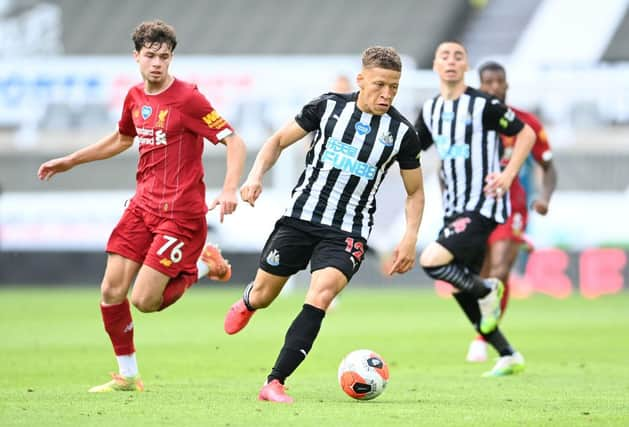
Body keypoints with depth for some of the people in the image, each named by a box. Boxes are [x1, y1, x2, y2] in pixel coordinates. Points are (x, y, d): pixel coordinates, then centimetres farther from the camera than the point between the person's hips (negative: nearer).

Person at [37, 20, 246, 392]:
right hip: (143, 205, 7)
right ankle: (127, 376, 16)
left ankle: (203, 267, 13)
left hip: (180, 213, -7)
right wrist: (70, 161, 32)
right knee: (111, 293, -1)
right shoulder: (135, 97, 9)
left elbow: (234, 142, -15)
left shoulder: (187, 98, -13)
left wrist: (230, 190, -29)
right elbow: (122, 139, 30)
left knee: (144, 301, -13)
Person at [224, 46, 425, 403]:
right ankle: (247, 302, 50)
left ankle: (275, 383, -22)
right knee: (263, 296, 8)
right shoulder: (329, 106, -4)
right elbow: (279, 141, 7)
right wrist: (256, 176, -9)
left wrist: (410, 237, -5)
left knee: (321, 295, -26)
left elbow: (415, 192, 9)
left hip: (347, 232, -1)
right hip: (300, 217, 1)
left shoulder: (402, 132, -4)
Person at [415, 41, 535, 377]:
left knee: (432, 261, -23)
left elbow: (526, 134, -2)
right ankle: (508, 356, 20)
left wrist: (507, 175, -11)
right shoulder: (430, 110, 10)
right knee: (461, 290, 8)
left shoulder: (483, 105, -10)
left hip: (483, 207, -8)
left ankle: (486, 290, 3)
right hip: (454, 210, 8)